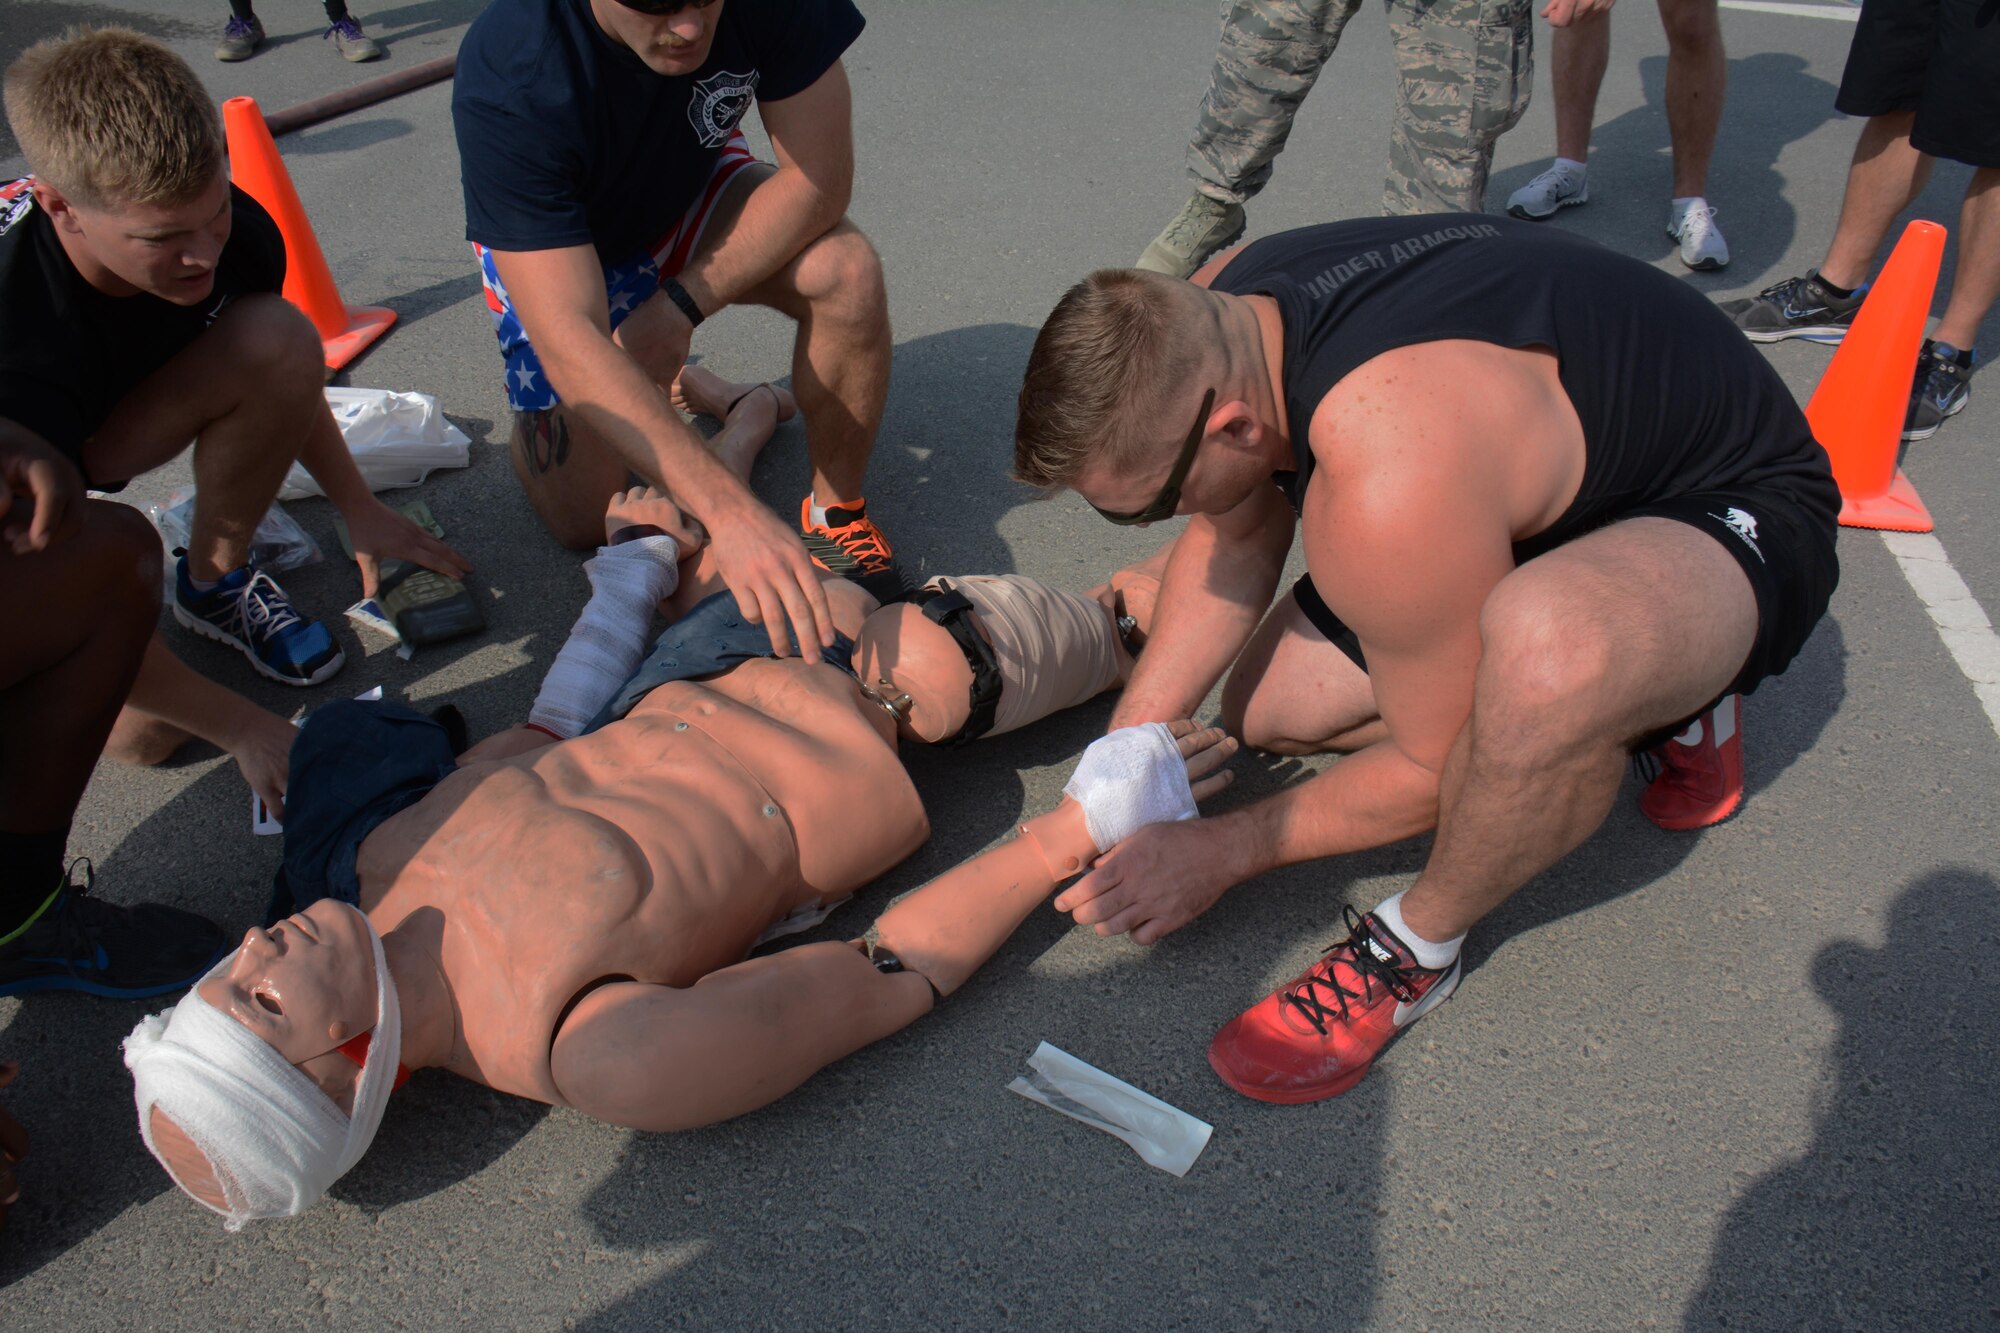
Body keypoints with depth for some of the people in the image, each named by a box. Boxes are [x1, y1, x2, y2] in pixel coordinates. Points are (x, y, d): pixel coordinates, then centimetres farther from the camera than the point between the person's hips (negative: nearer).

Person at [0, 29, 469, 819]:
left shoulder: (229, 231, -23)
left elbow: (277, 371, 2)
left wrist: (359, 510, 3)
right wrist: (244, 727, -30)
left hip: (93, 437, 5)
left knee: (281, 340, -24)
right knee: (144, 728, -25)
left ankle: (214, 581, -2)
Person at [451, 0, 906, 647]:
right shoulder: (507, 84, -39)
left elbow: (819, 178, -23)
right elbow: (568, 342, -45)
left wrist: (679, 306, -31)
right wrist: (729, 509, -56)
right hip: (546, 243, -1)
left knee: (847, 273, -29)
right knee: (581, 519, -7)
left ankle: (837, 511, -8)